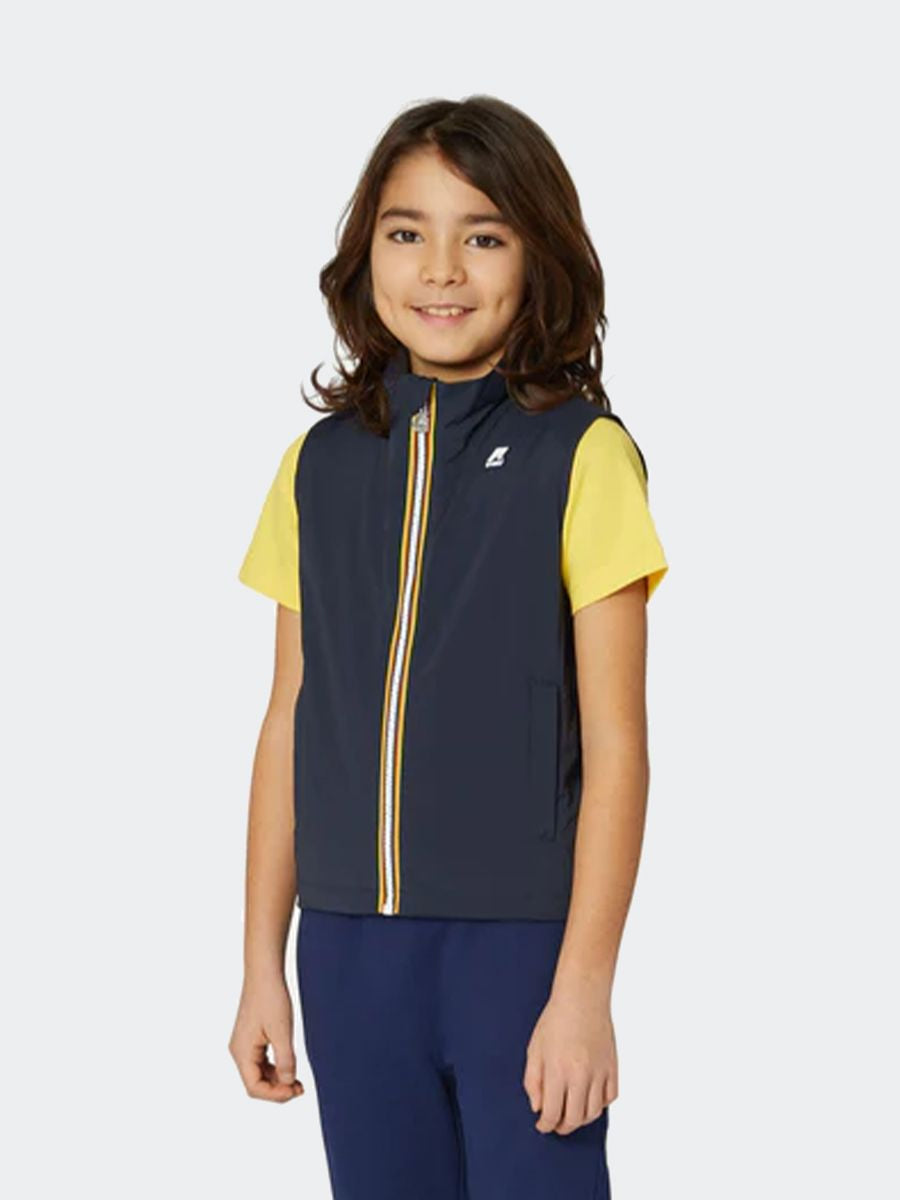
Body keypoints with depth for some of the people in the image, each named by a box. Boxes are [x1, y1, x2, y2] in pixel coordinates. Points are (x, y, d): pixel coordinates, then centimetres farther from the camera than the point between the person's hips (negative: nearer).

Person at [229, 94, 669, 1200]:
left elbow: (616, 745, -8)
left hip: (519, 940, -4)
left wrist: (584, 987, -11)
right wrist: (262, 966, 9)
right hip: (349, 943, 4)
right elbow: (290, 726, 10)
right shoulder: (321, 463, 6)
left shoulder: (581, 456, -7)